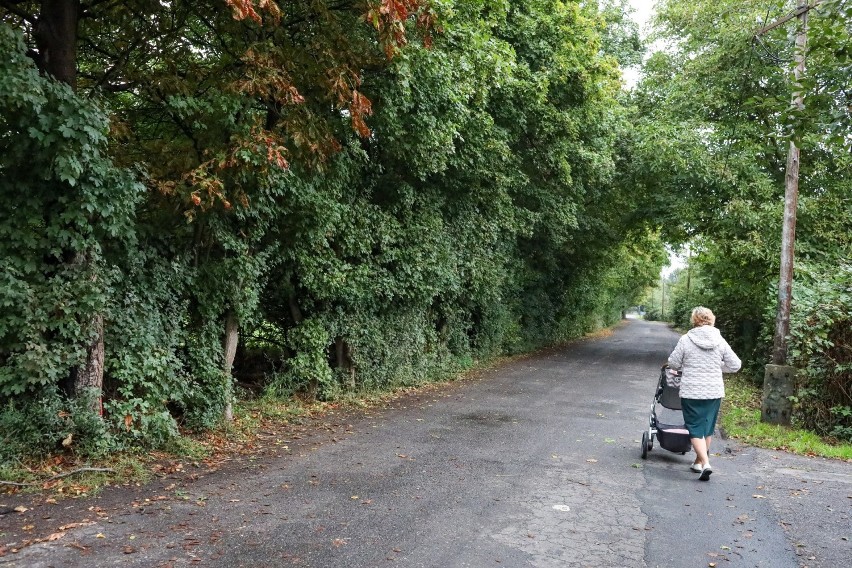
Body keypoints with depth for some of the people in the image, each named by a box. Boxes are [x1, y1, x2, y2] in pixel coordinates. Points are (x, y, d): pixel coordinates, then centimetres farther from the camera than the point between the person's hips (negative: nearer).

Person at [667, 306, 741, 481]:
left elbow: (673, 363, -2)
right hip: (714, 392, 3)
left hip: (691, 393, -3)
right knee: (708, 429, 18)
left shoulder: (686, 339, -9)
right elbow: (735, 365, 3)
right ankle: (699, 462, 29)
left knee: (695, 429, 4)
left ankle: (705, 463, -11)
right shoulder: (720, 341, -2)